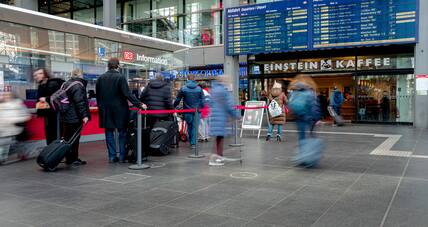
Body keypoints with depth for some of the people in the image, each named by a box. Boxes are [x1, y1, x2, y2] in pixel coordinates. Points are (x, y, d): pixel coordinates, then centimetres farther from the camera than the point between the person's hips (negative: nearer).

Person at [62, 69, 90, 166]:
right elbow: (79, 102, -21)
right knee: (74, 139, -2)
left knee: (68, 138, 14)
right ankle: (73, 159, 4)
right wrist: (84, 115, -20)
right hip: (75, 117, -9)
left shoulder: (66, 84, 15)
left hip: (66, 117, 10)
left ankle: (69, 158, 23)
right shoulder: (78, 86, -15)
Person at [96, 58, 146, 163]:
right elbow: (127, 94, -16)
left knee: (109, 133, 9)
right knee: (122, 133, 7)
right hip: (119, 109, -4)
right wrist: (139, 104, -14)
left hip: (105, 110, 4)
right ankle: (122, 156, 9)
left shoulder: (101, 78, 3)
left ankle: (112, 156, 9)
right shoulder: (120, 77, -12)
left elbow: (97, 94, 11)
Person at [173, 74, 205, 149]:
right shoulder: (199, 89, 0)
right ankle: (193, 143, 2)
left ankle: (191, 141, 24)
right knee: (195, 127, 4)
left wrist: (173, 107, 13)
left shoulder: (183, 89, -3)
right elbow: (202, 101, 3)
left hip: (187, 111, 0)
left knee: (189, 126, 17)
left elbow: (177, 100, 1)